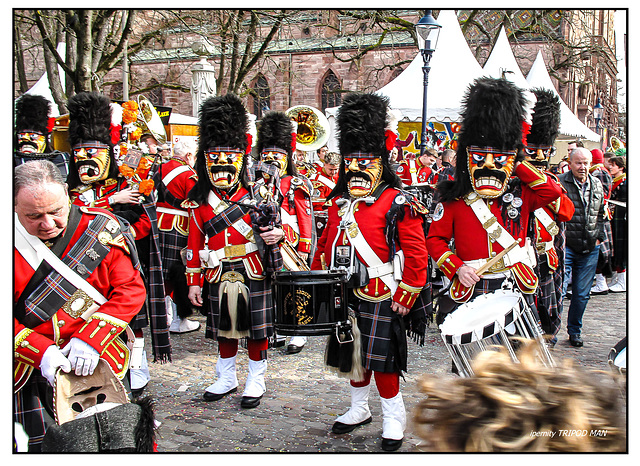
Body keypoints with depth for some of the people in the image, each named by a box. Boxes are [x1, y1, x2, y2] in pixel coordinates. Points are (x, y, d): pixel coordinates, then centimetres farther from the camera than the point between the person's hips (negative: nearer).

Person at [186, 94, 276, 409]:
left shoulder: (257, 195, -3)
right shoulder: (200, 201, 3)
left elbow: (274, 226, 2)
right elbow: (194, 244, 5)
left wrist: (276, 234, -24)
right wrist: (194, 283, 4)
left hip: (253, 277, -2)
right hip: (218, 279, 2)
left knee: (256, 331, 7)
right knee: (224, 330, 16)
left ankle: (256, 381, 25)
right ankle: (226, 379, 34)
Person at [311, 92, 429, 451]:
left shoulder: (398, 204, -11)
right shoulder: (339, 202, 9)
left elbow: (417, 255, -13)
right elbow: (325, 245, 18)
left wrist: (405, 297, -14)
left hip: (380, 300, -6)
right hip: (344, 297, 6)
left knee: (381, 360, 0)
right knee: (353, 355, 17)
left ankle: (394, 416, 19)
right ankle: (359, 409, 36)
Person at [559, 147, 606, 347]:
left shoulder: (597, 185, 11)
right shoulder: (559, 182, -7)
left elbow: (600, 214, 21)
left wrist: (598, 237, 11)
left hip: (590, 249, 5)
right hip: (566, 246, -5)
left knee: (582, 293, 10)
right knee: (559, 289, -8)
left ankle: (574, 331, 24)